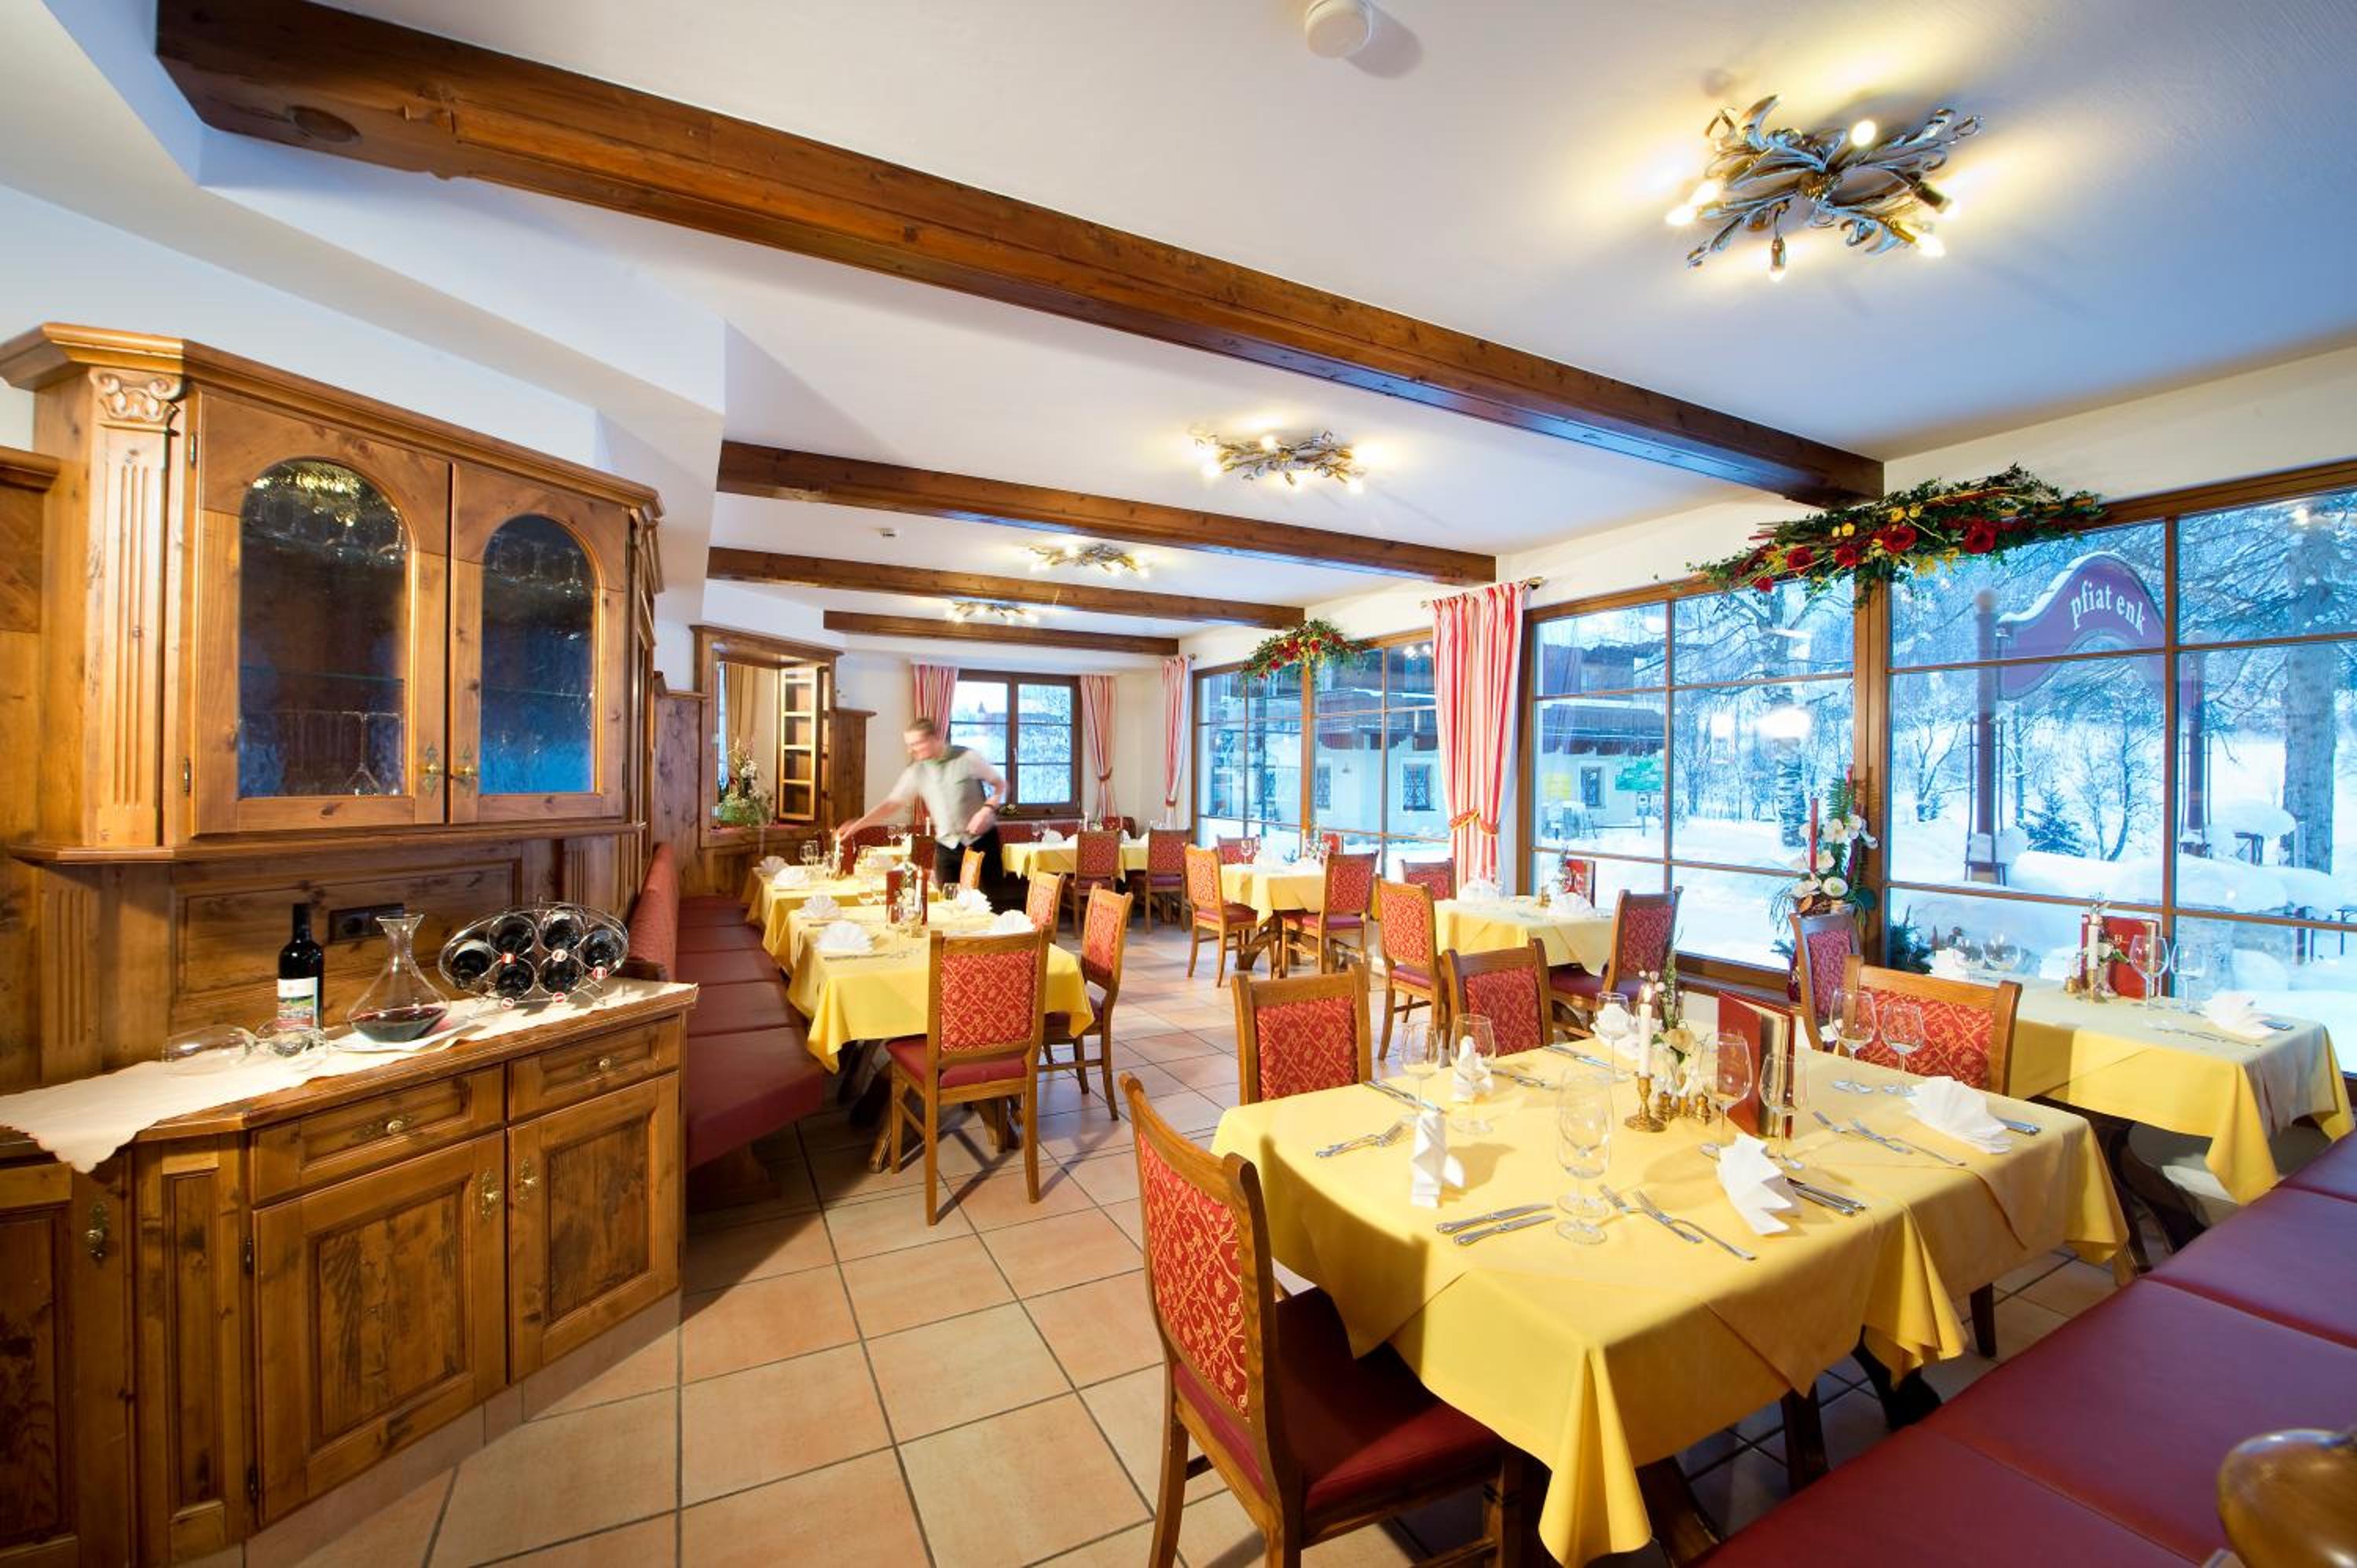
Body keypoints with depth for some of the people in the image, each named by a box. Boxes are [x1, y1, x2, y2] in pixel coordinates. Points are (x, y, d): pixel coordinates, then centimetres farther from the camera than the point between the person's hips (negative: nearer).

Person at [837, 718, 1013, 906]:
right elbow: (893, 802, 0)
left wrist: (987, 809, -19)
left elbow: (1000, 784, -2)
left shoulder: (968, 758, -11)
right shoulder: (917, 771, 1)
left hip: (982, 839, -4)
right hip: (946, 845, 4)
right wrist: (857, 824, -10)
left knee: (995, 902, -1)